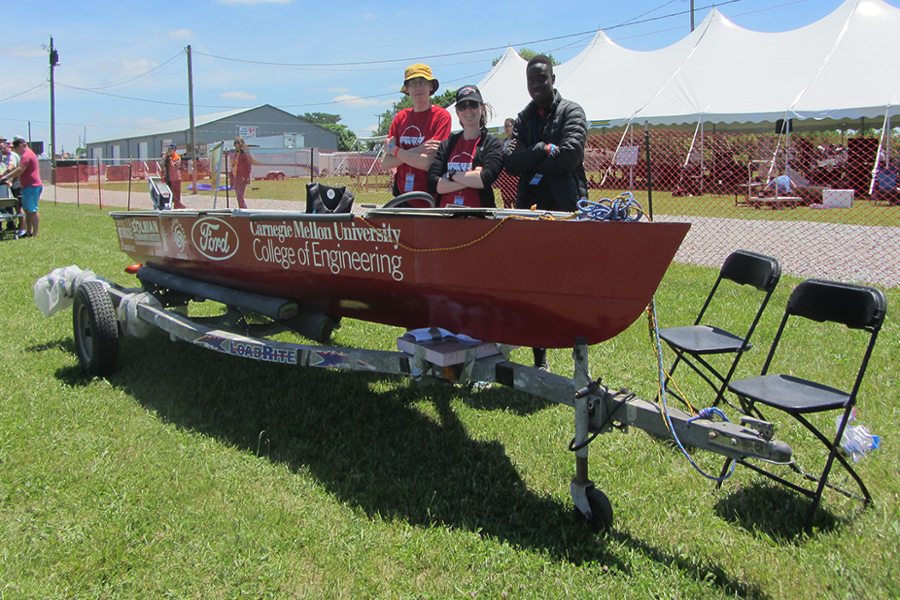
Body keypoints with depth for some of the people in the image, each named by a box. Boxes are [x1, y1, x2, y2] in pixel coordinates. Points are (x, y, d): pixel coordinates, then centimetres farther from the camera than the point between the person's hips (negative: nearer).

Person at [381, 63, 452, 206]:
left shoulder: (441, 116, -5)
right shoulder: (401, 117, 10)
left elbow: (430, 163, -16)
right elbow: (385, 163, 2)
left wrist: (394, 150, -5)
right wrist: (416, 151, -13)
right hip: (401, 197, 5)